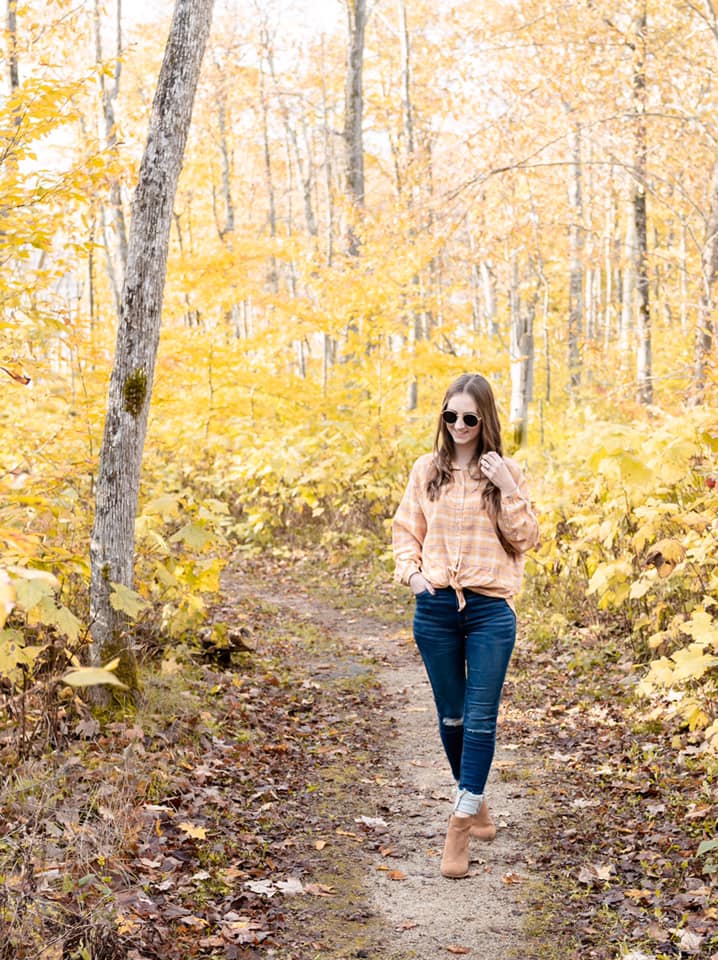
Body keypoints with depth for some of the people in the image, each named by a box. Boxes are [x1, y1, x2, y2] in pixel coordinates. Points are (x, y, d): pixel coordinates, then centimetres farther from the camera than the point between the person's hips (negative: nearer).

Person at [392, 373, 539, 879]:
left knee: (481, 719, -6)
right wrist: (410, 571, -7)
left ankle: (461, 825, -2)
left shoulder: (506, 472, 0)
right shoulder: (426, 469, 3)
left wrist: (509, 492, -15)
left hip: (490, 610, -2)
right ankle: (476, 803, 33)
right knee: (451, 716, 13)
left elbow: (525, 540, -2)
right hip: (435, 608, 2)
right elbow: (406, 530, 10)